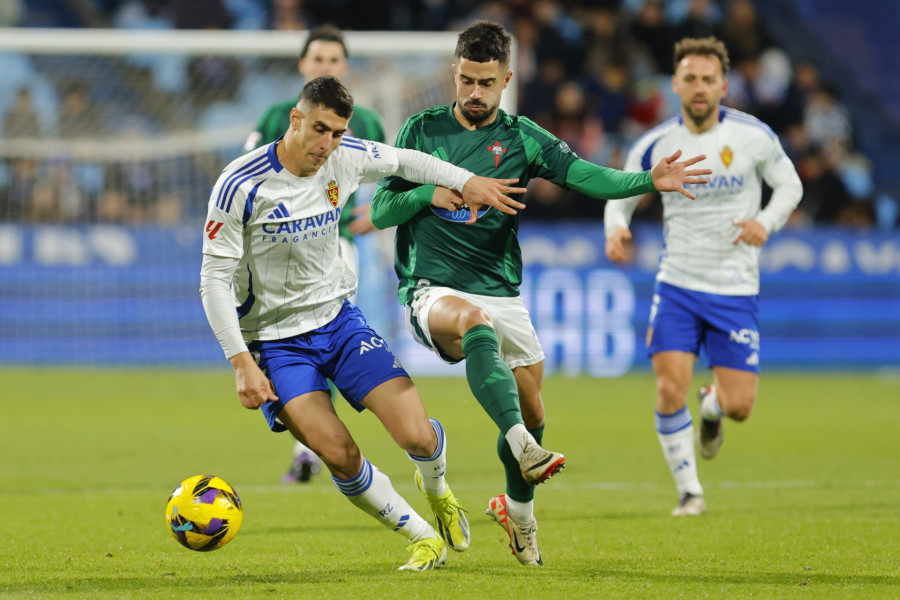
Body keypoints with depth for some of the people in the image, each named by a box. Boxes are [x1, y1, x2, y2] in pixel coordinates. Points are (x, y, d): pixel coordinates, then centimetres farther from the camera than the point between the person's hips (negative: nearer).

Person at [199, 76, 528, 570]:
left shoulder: (344, 159, -6)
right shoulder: (240, 186, -20)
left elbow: (403, 162, 17)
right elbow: (215, 278, -16)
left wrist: (467, 182, 9)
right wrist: (242, 363, -20)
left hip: (338, 320, 3)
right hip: (275, 340, -3)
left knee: (416, 436, -11)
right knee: (340, 456, -19)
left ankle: (436, 490, 26)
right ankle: (423, 537, 4)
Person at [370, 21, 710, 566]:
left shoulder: (521, 138, 6)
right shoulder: (423, 129, 4)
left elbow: (584, 175, -8)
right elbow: (381, 211, 5)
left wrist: (649, 181, -25)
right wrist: (430, 195, -14)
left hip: (501, 292, 4)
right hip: (433, 290, -4)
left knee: (532, 411, 7)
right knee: (475, 320, -38)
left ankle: (518, 510, 35)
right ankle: (521, 447, -52)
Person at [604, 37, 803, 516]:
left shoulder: (753, 136, -7)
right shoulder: (655, 145, -4)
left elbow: (789, 186, 6)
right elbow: (620, 197, 8)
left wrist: (767, 223, -14)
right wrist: (615, 229, -15)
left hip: (736, 290, 0)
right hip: (676, 284, 0)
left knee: (739, 407, -3)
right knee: (670, 390, -16)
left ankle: (713, 404, 36)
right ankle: (688, 490, 3)